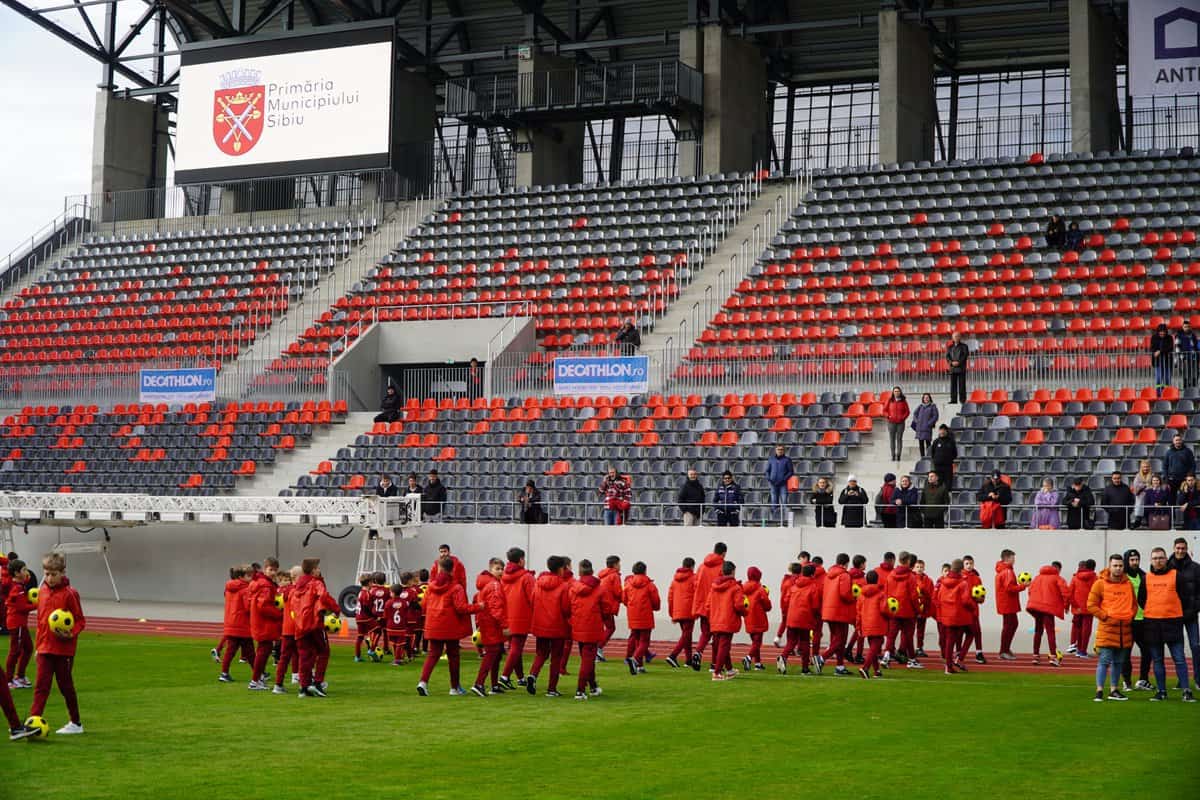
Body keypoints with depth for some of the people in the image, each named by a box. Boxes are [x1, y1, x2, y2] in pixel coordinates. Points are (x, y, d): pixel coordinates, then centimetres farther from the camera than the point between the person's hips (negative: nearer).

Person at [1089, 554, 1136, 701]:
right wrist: (1105, 617, -9)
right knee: (1104, 660, -8)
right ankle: (1099, 691, -6)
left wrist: (1131, 616, 6)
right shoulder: (1100, 584, -3)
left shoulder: (1128, 584, 11)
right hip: (1107, 628, -5)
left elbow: (1134, 604, 22)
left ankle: (1114, 690, 19)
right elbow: (1091, 605, -4)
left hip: (1125, 629, 5)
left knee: (1119, 662, 11)